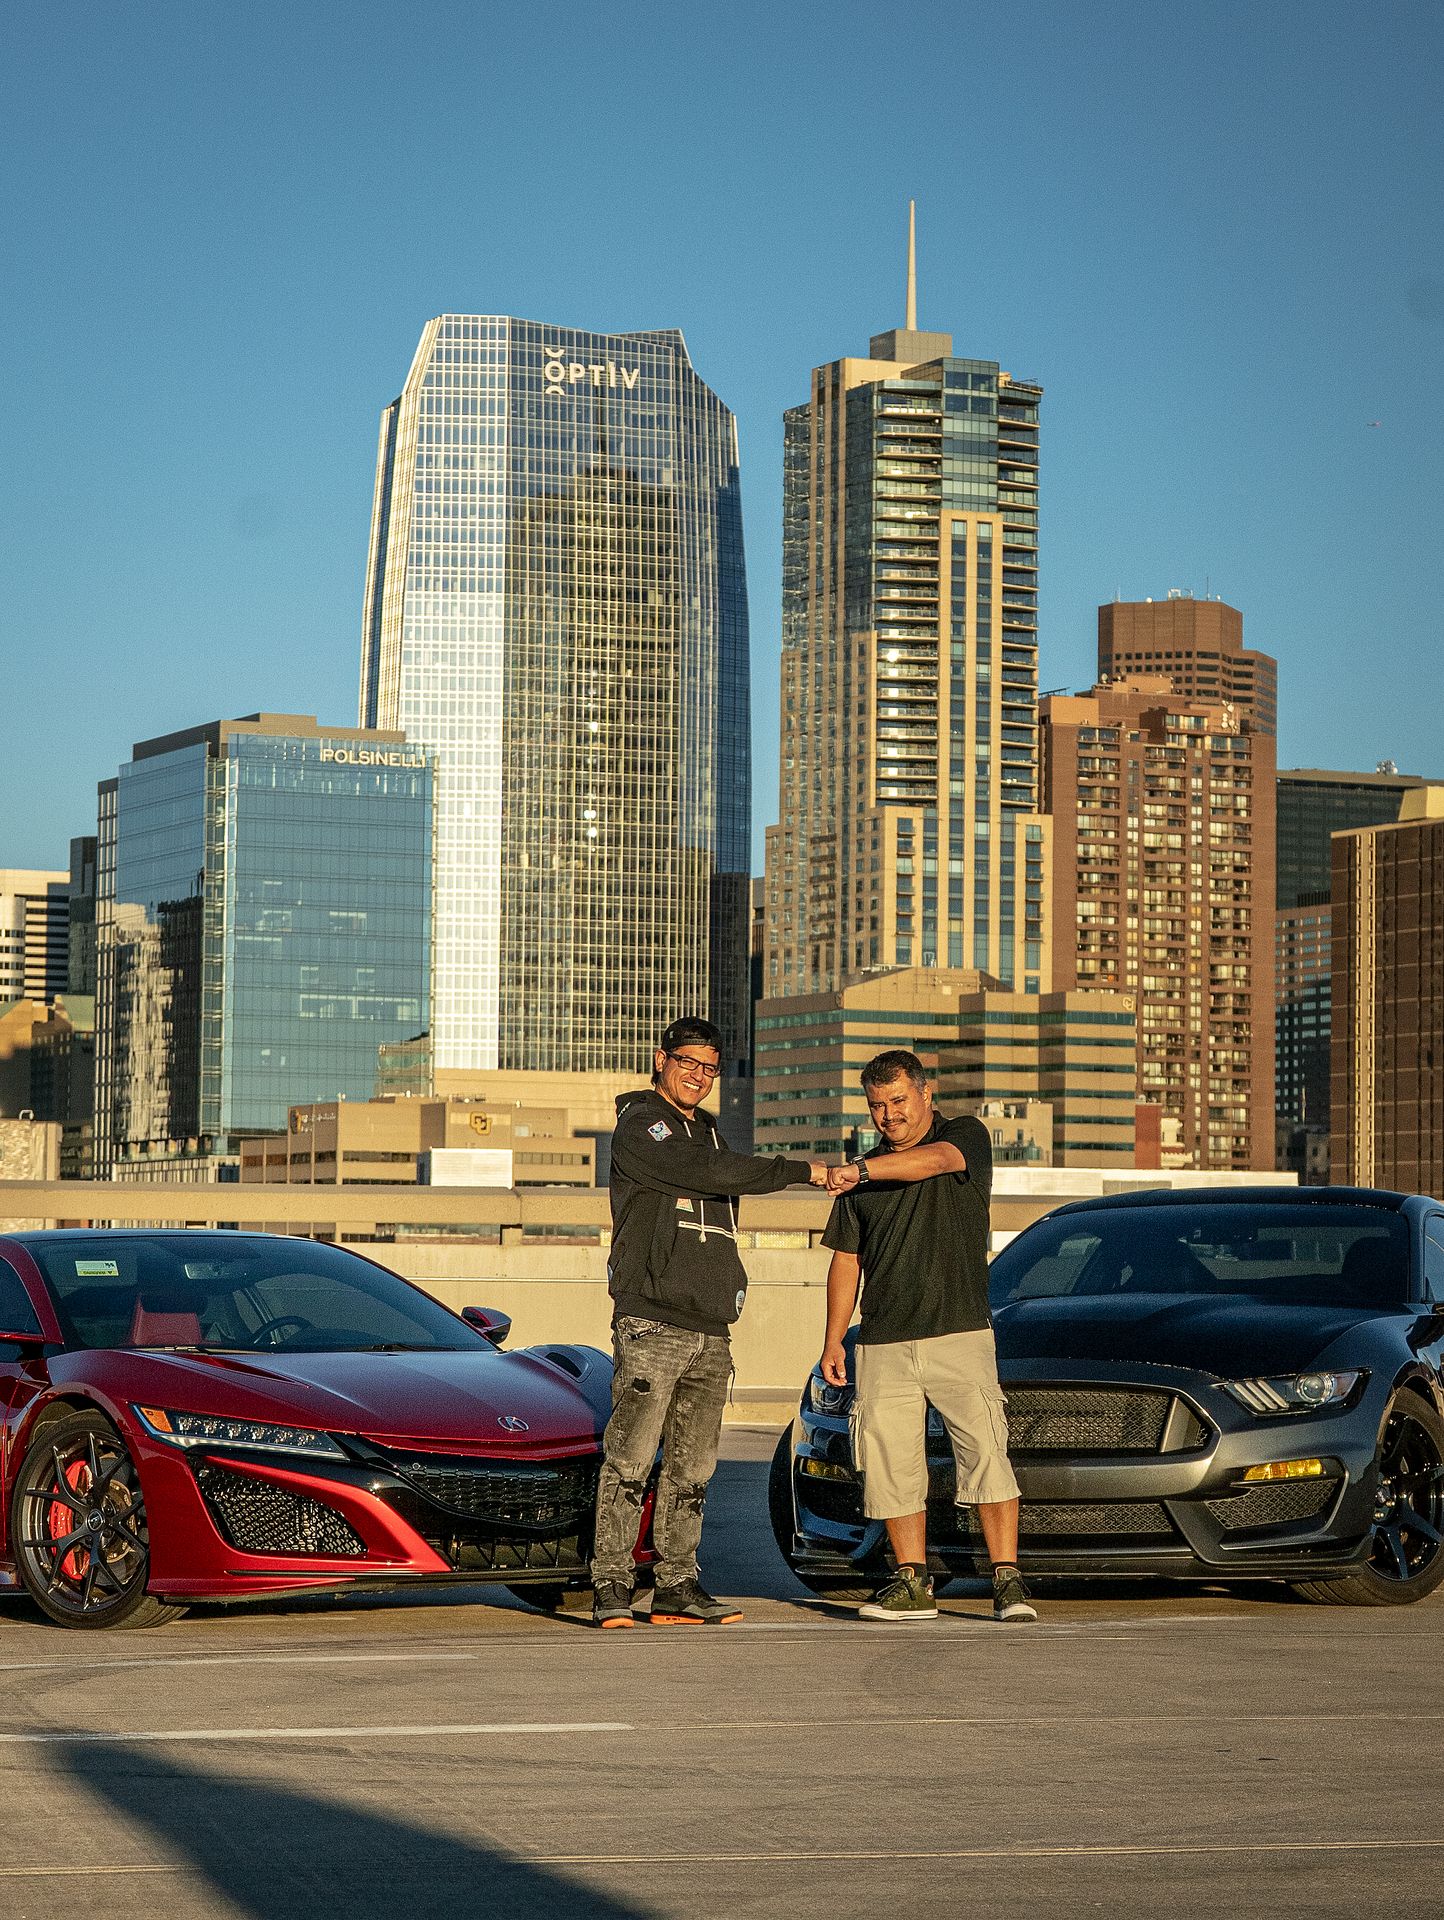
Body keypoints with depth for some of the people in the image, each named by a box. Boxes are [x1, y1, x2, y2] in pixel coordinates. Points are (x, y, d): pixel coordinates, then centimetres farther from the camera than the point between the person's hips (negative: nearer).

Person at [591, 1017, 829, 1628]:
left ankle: (678, 1588, 9)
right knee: (630, 1459, -9)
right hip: (650, 1324, -7)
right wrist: (802, 1171, -14)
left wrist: (728, 1298, 17)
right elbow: (713, 1174, -17)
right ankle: (611, 1589, -8)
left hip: (710, 1331, 8)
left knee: (692, 1468, 6)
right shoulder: (639, 1125, -3)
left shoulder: (707, 1130, 22)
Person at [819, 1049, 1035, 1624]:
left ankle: (1008, 1581, -10)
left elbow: (931, 1161, -21)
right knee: (890, 1465, 0)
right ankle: (912, 1584, 8)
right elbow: (846, 1261, 18)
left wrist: (862, 1170, -37)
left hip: (960, 1336, -4)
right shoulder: (864, 1176, 16)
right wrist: (833, 1340, 11)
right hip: (884, 1347, 4)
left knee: (985, 1453, -12)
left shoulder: (967, 1138, 3)